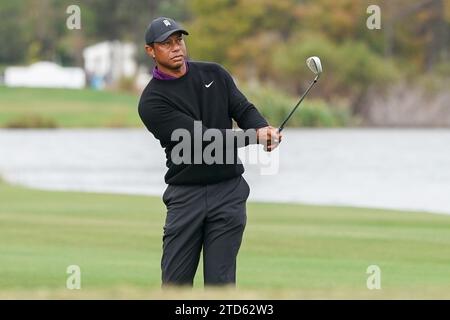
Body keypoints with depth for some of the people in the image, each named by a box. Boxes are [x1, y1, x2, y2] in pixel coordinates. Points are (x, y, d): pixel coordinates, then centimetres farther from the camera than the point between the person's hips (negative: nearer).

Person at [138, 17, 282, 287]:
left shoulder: (214, 74, 8)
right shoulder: (152, 101, -8)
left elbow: (244, 110, 2)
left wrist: (264, 128, -23)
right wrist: (254, 137, -24)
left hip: (228, 191, 2)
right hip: (186, 195, -2)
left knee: (220, 280, -1)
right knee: (175, 282, -1)